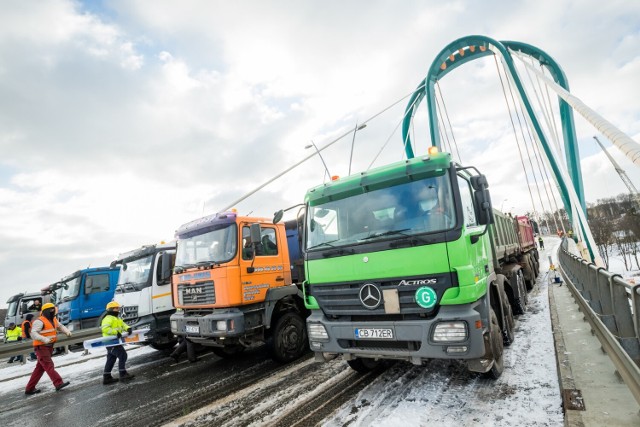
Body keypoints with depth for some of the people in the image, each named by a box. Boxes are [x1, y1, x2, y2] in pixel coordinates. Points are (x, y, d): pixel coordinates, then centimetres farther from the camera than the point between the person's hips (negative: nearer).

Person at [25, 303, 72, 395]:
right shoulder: (40, 321, -15)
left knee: (40, 368, 14)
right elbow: (33, 333, -23)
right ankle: (59, 384, -17)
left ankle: (30, 388, 24)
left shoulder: (53, 320, 12)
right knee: (49, 366, -12)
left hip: (49, 347, 9)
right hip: (41, 347, -9)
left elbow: (60, 326, 19)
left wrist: (67, 332, -1)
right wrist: (44, 339, -37)